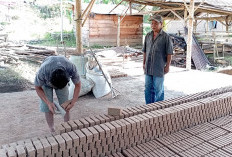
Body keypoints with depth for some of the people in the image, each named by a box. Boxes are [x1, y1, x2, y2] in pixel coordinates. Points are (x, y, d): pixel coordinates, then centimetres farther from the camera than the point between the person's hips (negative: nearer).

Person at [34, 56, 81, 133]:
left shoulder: (71, 69, -40)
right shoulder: (42, 72, -42)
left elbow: (77, 85, -20)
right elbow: (38, 88, -21)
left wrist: (72, 103, -25)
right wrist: (48, 103, -29)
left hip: (63, 80, 1)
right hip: (46, 82, -1)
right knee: (47, 108, -5)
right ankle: (52, 130, 11)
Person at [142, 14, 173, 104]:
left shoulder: (166, 37, -7)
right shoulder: (148, 36, 9)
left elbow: (169, 53, -8)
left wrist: (167, 66, -11)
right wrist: (144, 63, 12)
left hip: (159, 68, -5)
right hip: (148, 68, 5)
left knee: (158, 90, 4)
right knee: (148, 88, 12)